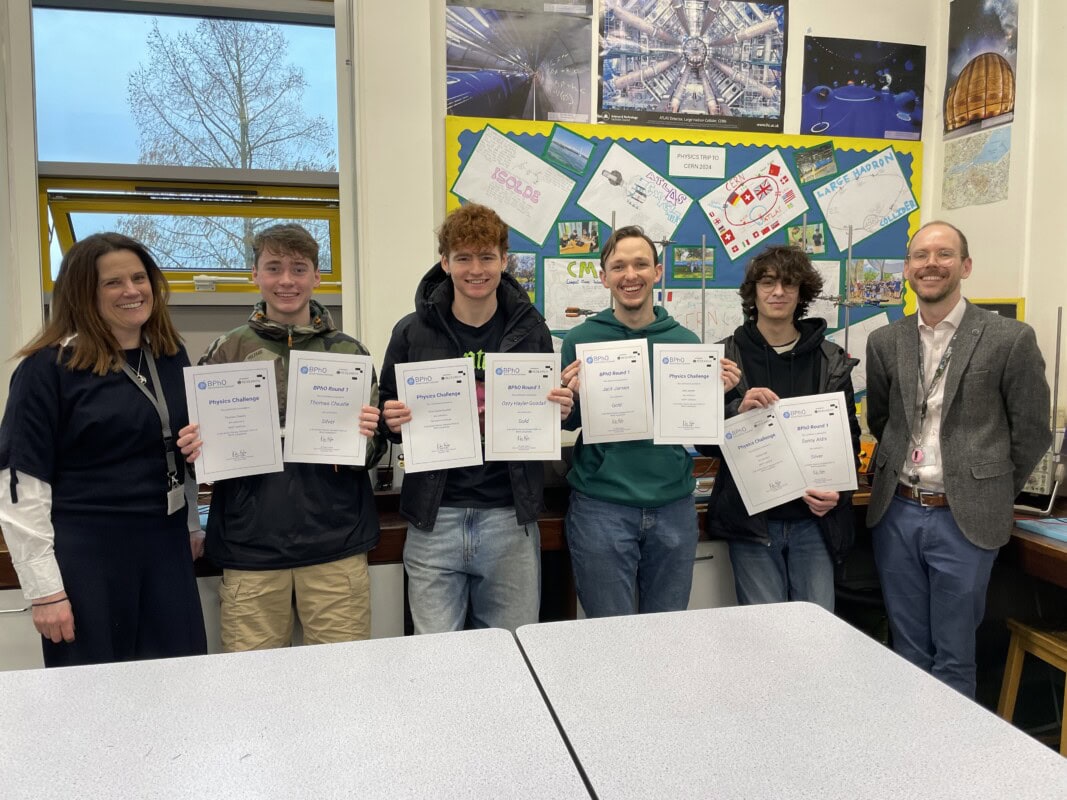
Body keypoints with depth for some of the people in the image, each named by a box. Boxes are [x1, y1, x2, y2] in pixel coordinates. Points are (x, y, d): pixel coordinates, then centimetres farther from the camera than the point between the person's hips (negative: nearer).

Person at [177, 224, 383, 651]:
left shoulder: (349, 351, 7)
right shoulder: (227, 351, 6)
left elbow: (374, 451, 9)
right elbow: (199, 438, 12)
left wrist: (368, 438, -12)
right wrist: (195, 447, -10)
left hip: (336, 542, 0)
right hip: (250, 543, 0)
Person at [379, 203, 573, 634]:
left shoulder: (530, 328, 2)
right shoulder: (412, 331, 0)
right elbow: (388, 416, 9)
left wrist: (561, 409, -9)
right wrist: (391, 422, -13)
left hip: (510, 517, 1)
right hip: (433, 519, 0)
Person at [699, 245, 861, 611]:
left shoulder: (832, 360, 6)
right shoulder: (726, 356, 0)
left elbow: (849, 436, 10)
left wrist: (837, 490, -7)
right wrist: (738, 411, -20)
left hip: (814, 518, 2)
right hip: (751, 519, -2)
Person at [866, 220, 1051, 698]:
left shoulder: (1010, 339, -7)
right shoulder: (885, 342, 5)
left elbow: (1032, 432, 0)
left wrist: (989, 494, 5)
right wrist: (898, 478, 11)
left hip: (964, 519, -3)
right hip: (896, 514, 4)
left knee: (952, 658, 8)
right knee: (908, 652, 16)